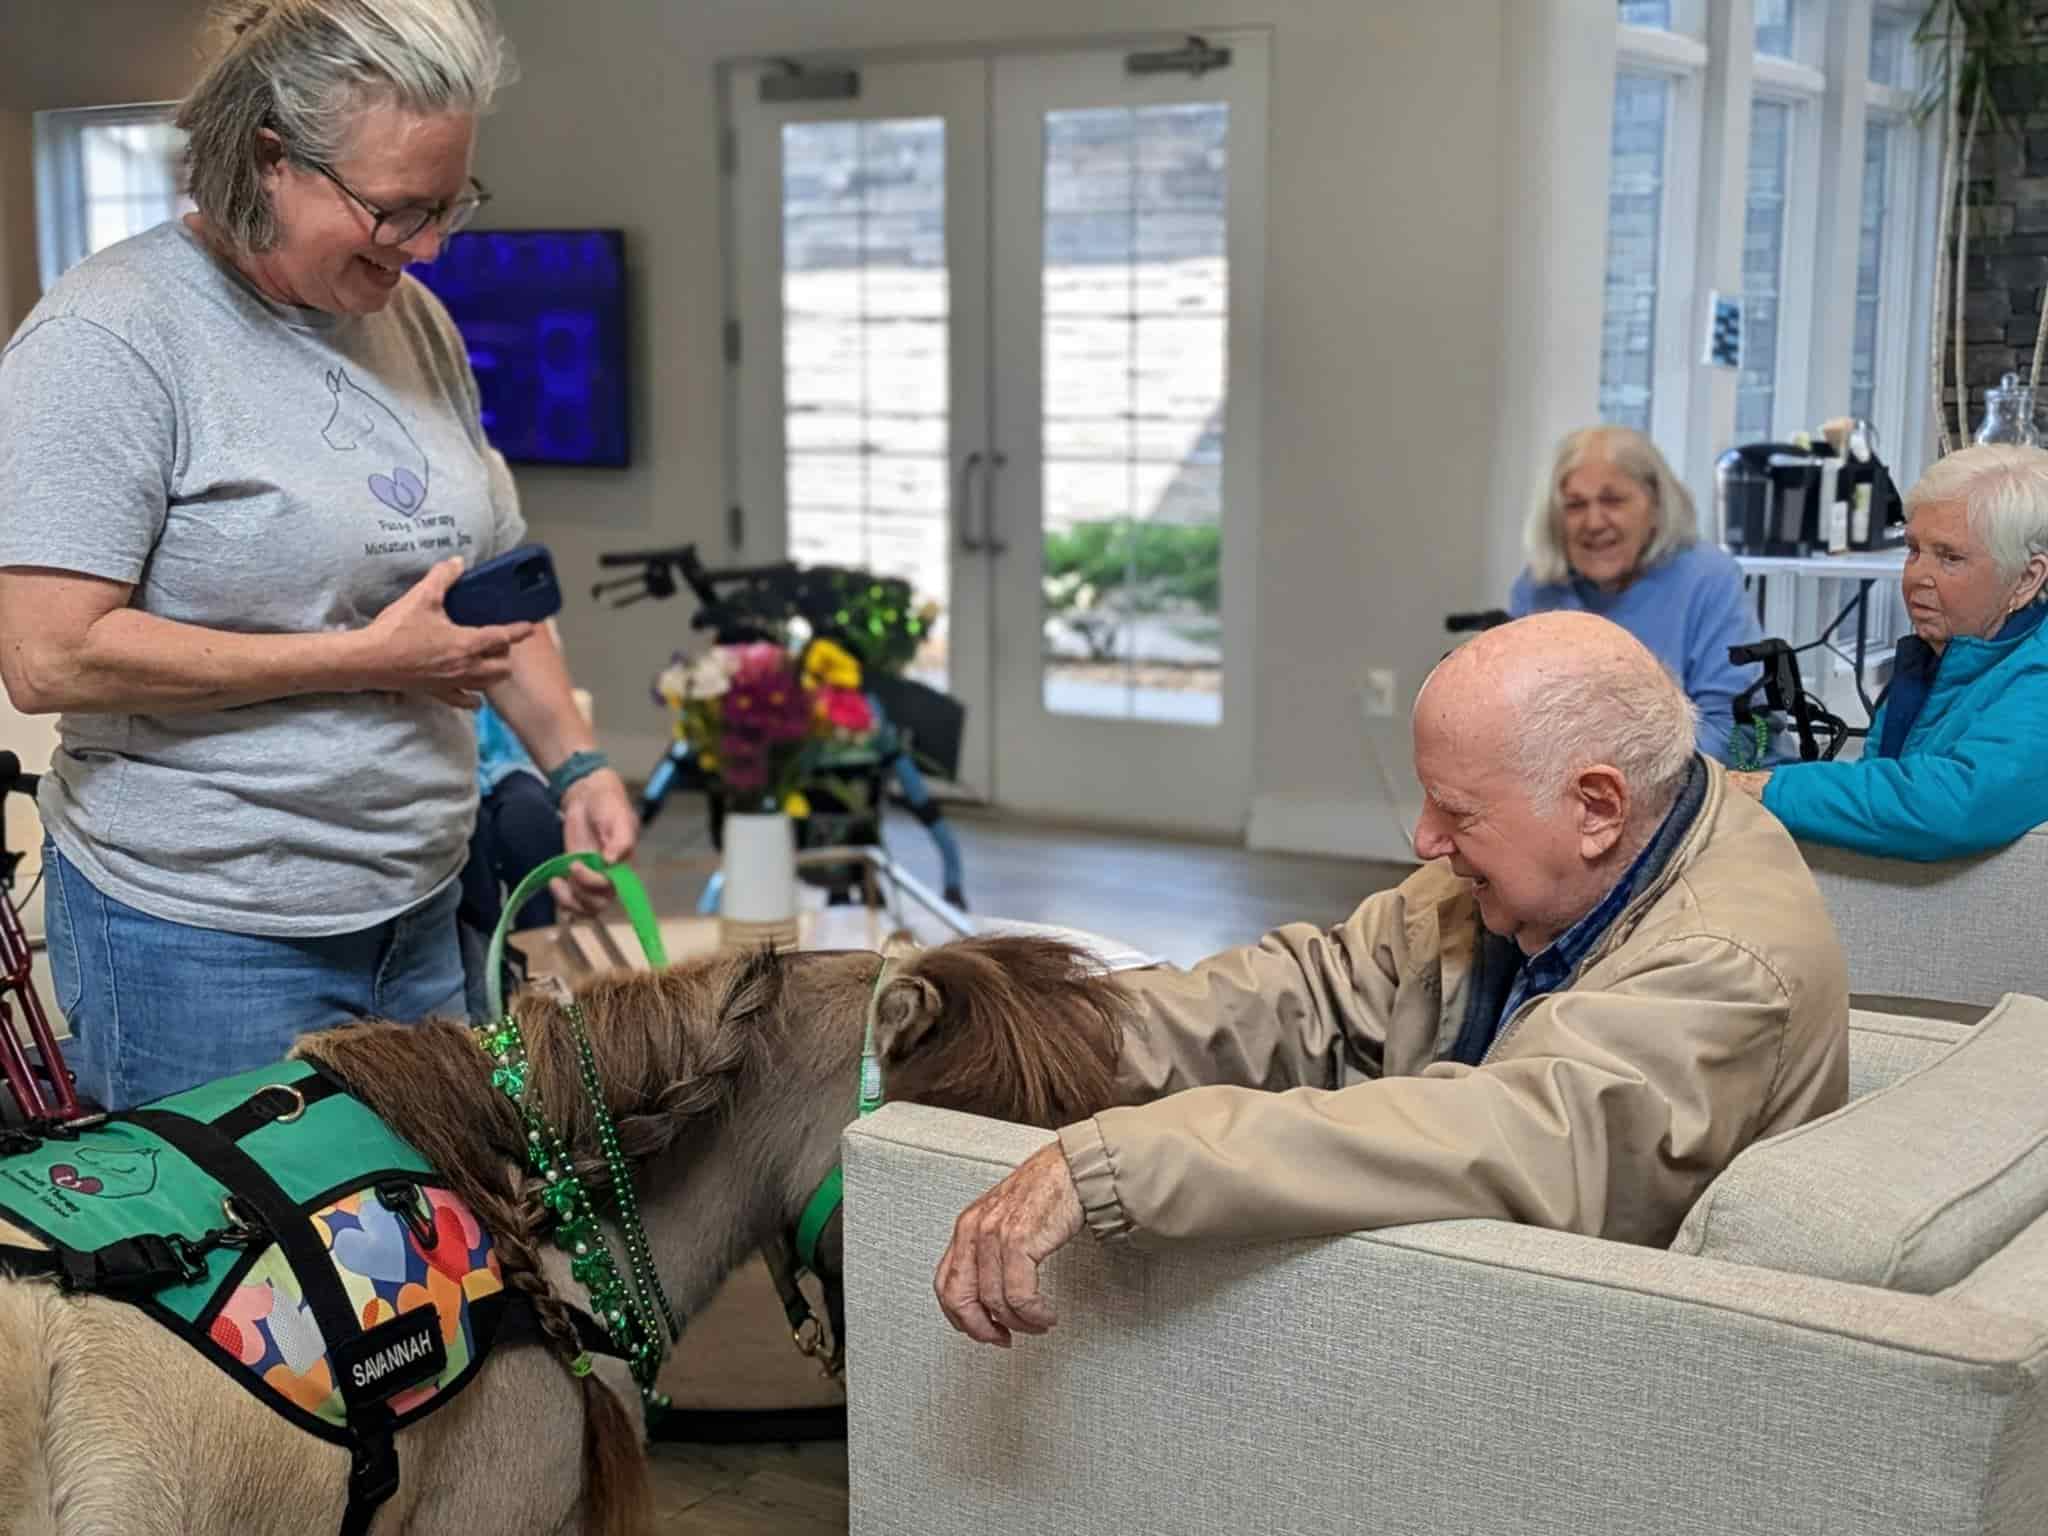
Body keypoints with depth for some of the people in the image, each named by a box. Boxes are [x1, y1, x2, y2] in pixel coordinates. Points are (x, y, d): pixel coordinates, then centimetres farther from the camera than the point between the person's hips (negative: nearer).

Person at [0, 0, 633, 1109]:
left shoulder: (415, 321, 9)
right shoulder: (111, 335, -13)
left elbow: (488, 581, 18)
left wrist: (573, 766, 4)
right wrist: (366, 661, -18)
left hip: (422, 909, 7)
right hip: (202, 939, -6)